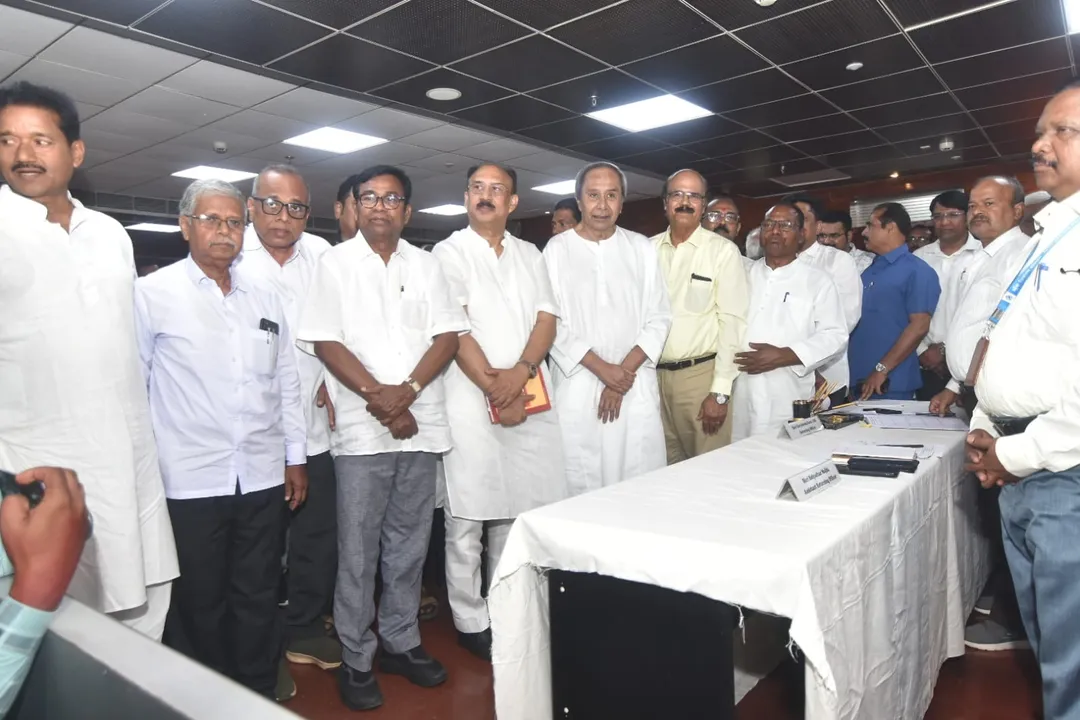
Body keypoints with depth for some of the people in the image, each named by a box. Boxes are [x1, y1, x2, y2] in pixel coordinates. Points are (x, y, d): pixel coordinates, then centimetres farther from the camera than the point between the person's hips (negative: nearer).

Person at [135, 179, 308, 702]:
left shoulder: (264, 297, 9)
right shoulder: (152, 294, -2)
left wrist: (296, 456, 12)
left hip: (264, 477, 4)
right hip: (189, 481, -3)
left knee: (258, 596, 14)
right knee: (199, 601, 11)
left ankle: (260, 691, 32)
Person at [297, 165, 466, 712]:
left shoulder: (425, 264, 11)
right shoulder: (335, 263, 3)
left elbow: (447, 336, 3)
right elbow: (325, 342, -5)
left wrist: (407, 391, -11)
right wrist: (377, 395, -14)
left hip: (420, 424, 3)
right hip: (361, 428, -3)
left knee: (409, 543, 12)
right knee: (358, 551, 4)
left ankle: (401, 641, 27)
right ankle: (356, 659, 18)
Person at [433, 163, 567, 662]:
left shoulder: (530, 255, 16)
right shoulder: (450, 252, 3)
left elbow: (547, 318, 6)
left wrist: (521, 371, -12)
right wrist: (494, 388, -13)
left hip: (530, 396, 4)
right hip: (471, 396, -4)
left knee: (518, 510, 9)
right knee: (468, 516, 1)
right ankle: (471, 621, 14)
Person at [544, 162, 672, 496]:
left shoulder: (642, 248, 9)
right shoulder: (556, 249, 3)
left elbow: (658, 319, 5)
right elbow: (551, 322, -3)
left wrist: (624, 372, -7)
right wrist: (602, 368, -11)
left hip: (636, 387, 2)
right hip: (577, 387, -1)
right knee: (581, 487, 0)